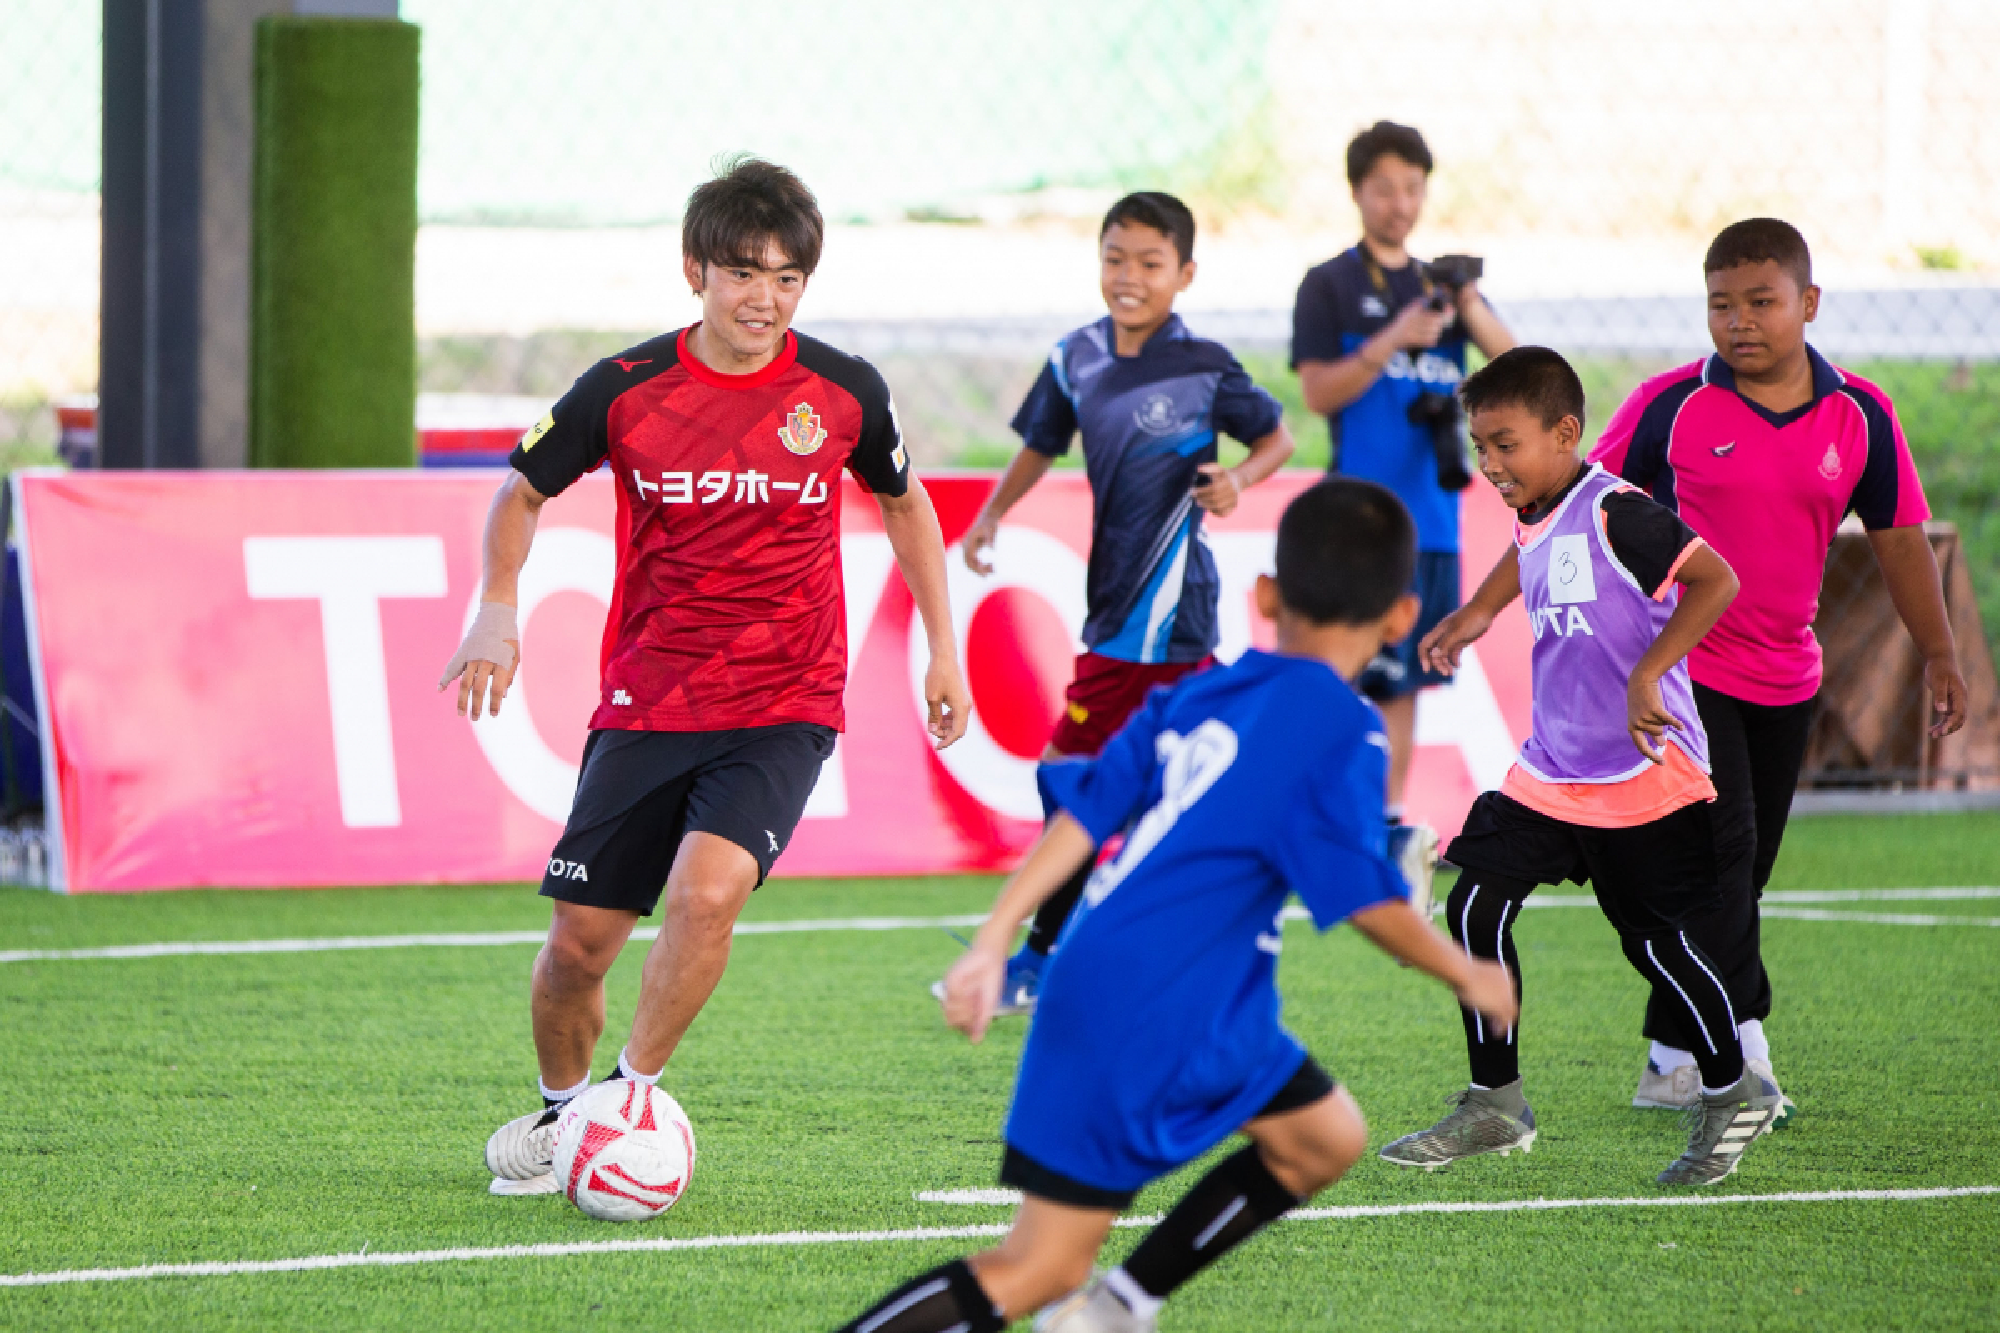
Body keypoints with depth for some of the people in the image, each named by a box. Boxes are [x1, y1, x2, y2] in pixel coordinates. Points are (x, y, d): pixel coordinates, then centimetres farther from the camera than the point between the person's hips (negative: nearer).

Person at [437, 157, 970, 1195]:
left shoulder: (844, 392, -3)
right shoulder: (626, 389, -6)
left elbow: (903, 501, 17)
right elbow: (523, 491, 10)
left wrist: (941, 649, 16)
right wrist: (496, 610, -5)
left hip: (783, 710, -1)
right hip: (647, 706, 1)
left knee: (707, 891, -26)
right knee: (580, 942, 1)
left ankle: (633, 1096, -7)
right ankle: (559, 1110, 29)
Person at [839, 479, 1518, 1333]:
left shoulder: (1197, 695, 10)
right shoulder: (1341, 731, -12)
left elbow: (1084, 814, 6)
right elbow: (1369, 901, -12)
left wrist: (993, 944, 5)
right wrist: (1467, 977, 4)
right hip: (1156, 1025, -9)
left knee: (1326, 1141, 23)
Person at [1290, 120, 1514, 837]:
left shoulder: (1441, 282, 15)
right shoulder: (1330, 286, 1)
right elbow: (1318, 392, -8)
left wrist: (1470, 308, -14)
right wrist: (1394, 341, -20)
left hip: (1434, 513, 6)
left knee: (1406, 681, 9)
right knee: (1372, 678, -11)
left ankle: (1392, 816, 15)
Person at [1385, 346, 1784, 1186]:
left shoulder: (1615, 513, -18)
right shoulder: (1533, 528, 8)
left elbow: (1715, 582, -22)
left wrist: (1647, 676, -26)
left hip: (1645, 778, -8)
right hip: (1550, 773, 8)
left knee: (1661, 941, 1)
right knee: (1477, 907, -3)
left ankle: (1734, 1096, 23)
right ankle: (1494, 1106, 6)